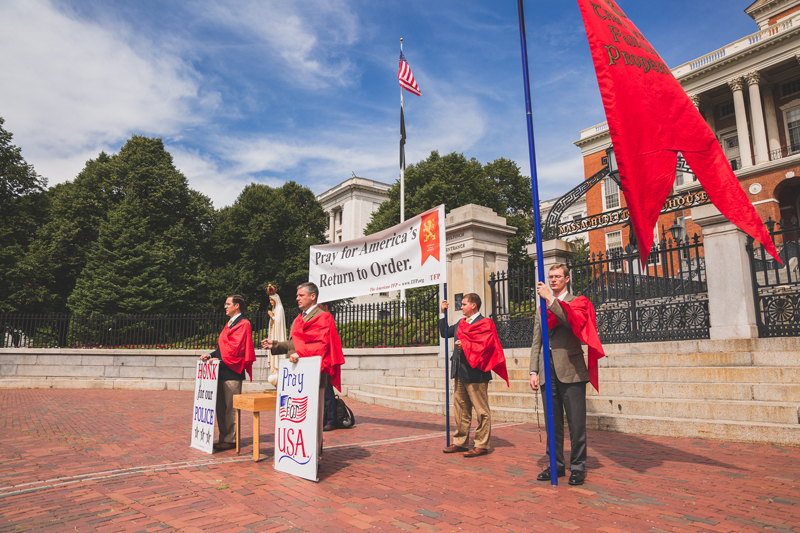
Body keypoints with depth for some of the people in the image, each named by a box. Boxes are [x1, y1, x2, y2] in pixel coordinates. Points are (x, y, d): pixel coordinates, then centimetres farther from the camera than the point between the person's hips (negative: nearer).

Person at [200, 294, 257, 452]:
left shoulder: (243, 324, -8)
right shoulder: (229, 324, 20)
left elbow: (236, 348, -16)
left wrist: (220, 360, -17)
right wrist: (211, 355, 6)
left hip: (232, 371, -9)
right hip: (222, 372, 9)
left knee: (231, 408, -3)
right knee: (220, 407, 11)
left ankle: (231, 440, 4)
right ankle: (223, 438, 20)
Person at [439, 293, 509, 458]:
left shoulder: (485, 323, -7)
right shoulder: (461, 323, 17)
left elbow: (487, 344, -19)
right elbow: (444, 333, 24)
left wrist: (466, 346, -16)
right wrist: (443, 313, 17)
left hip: (475, 372, -8)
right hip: (460, 372, 8)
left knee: (481, 410, 0)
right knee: (461, 408, 13)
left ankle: (482, 445, 7)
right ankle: (460, 442, 22)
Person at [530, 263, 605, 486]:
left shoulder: (577, 302, 5)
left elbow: (571, 321, -19)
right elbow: (536, 343, 14)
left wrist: (551, 299, -20)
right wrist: (534, 371, 6)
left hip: (571, 370, -4)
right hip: (548, 372, 4)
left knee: (576, 423, -1)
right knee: (553, 423, 10)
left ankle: (577, 467, 11)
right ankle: (556, 465, 19)